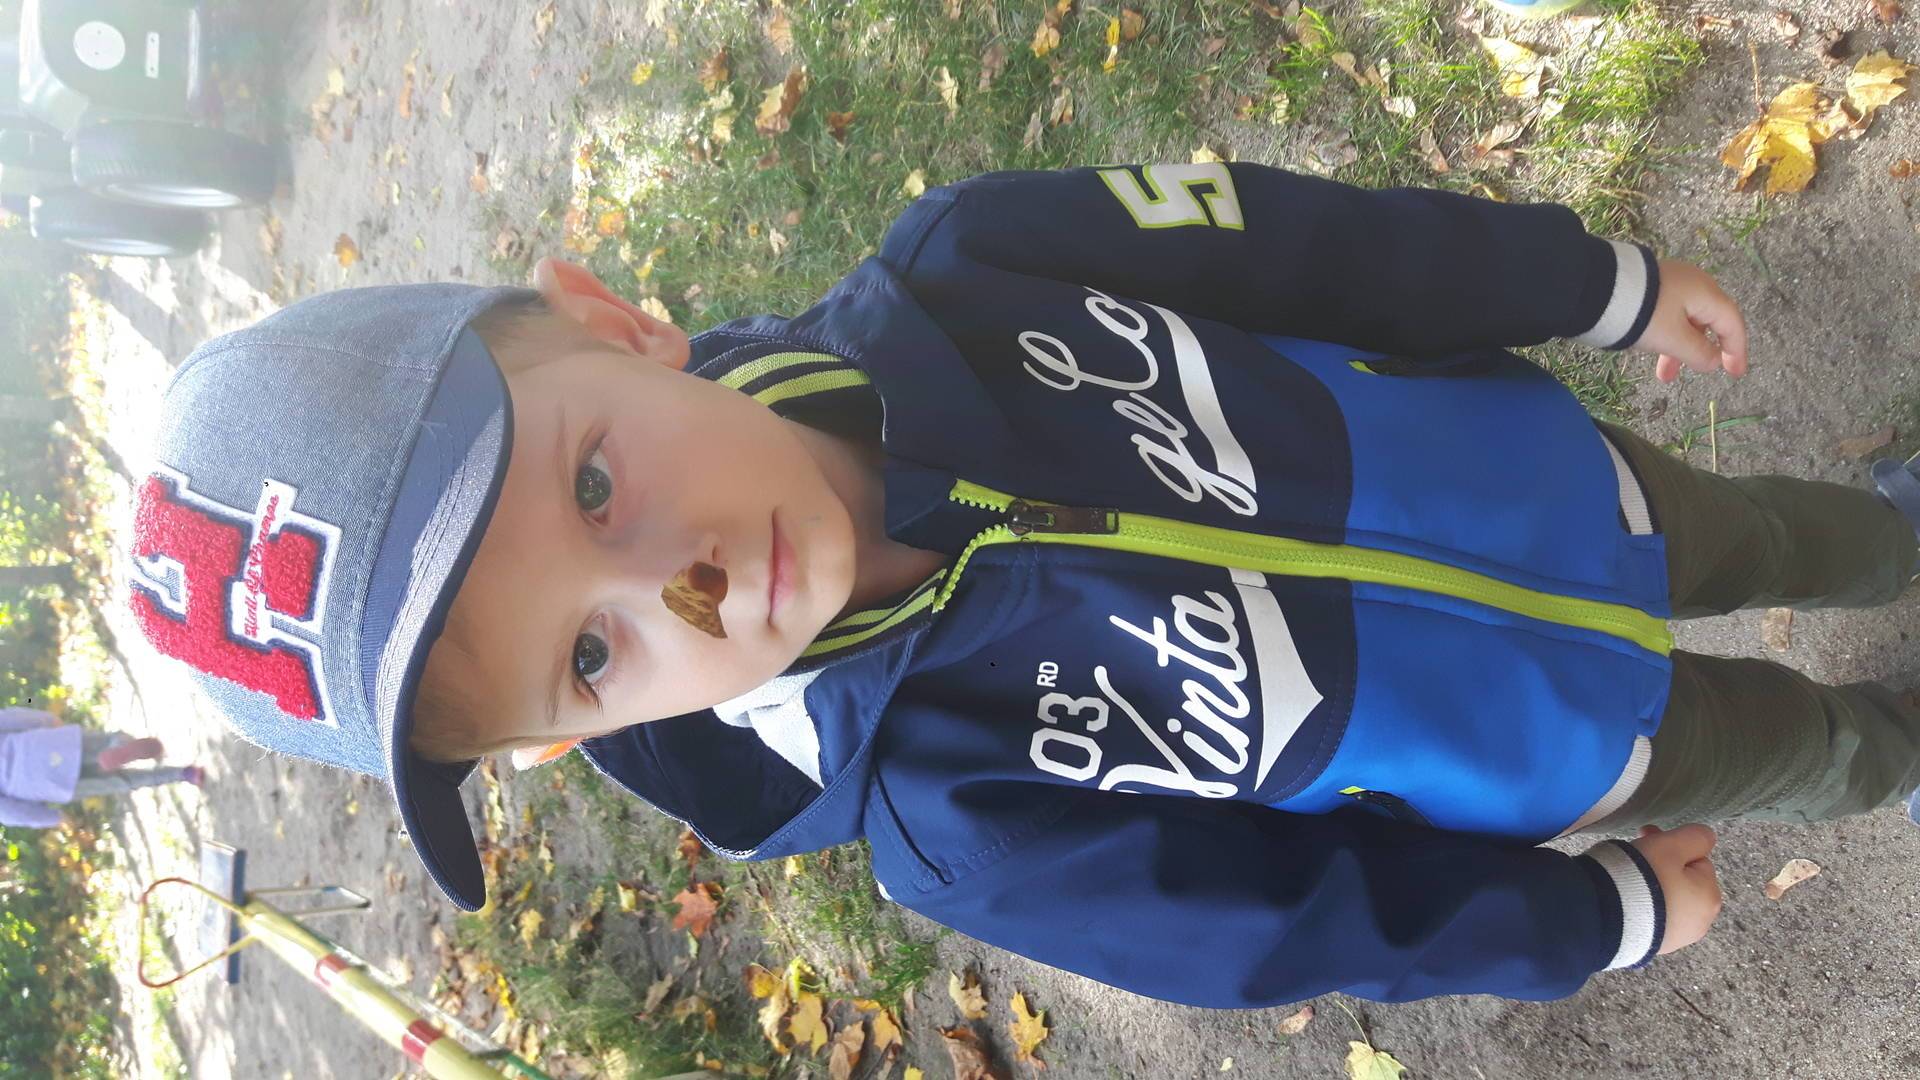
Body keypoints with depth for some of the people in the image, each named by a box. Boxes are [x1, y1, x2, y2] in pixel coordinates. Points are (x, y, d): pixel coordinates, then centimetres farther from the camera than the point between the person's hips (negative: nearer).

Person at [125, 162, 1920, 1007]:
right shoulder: (948, 816, -35)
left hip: (1555, 464, 3)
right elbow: (1282, 918, -21)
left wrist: (1608, 286, -7)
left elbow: (1293, 240, -18)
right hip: (1550, 753, -2)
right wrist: (1609, 917, -8)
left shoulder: (947, 276, -32)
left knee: (1766, 536, 34)